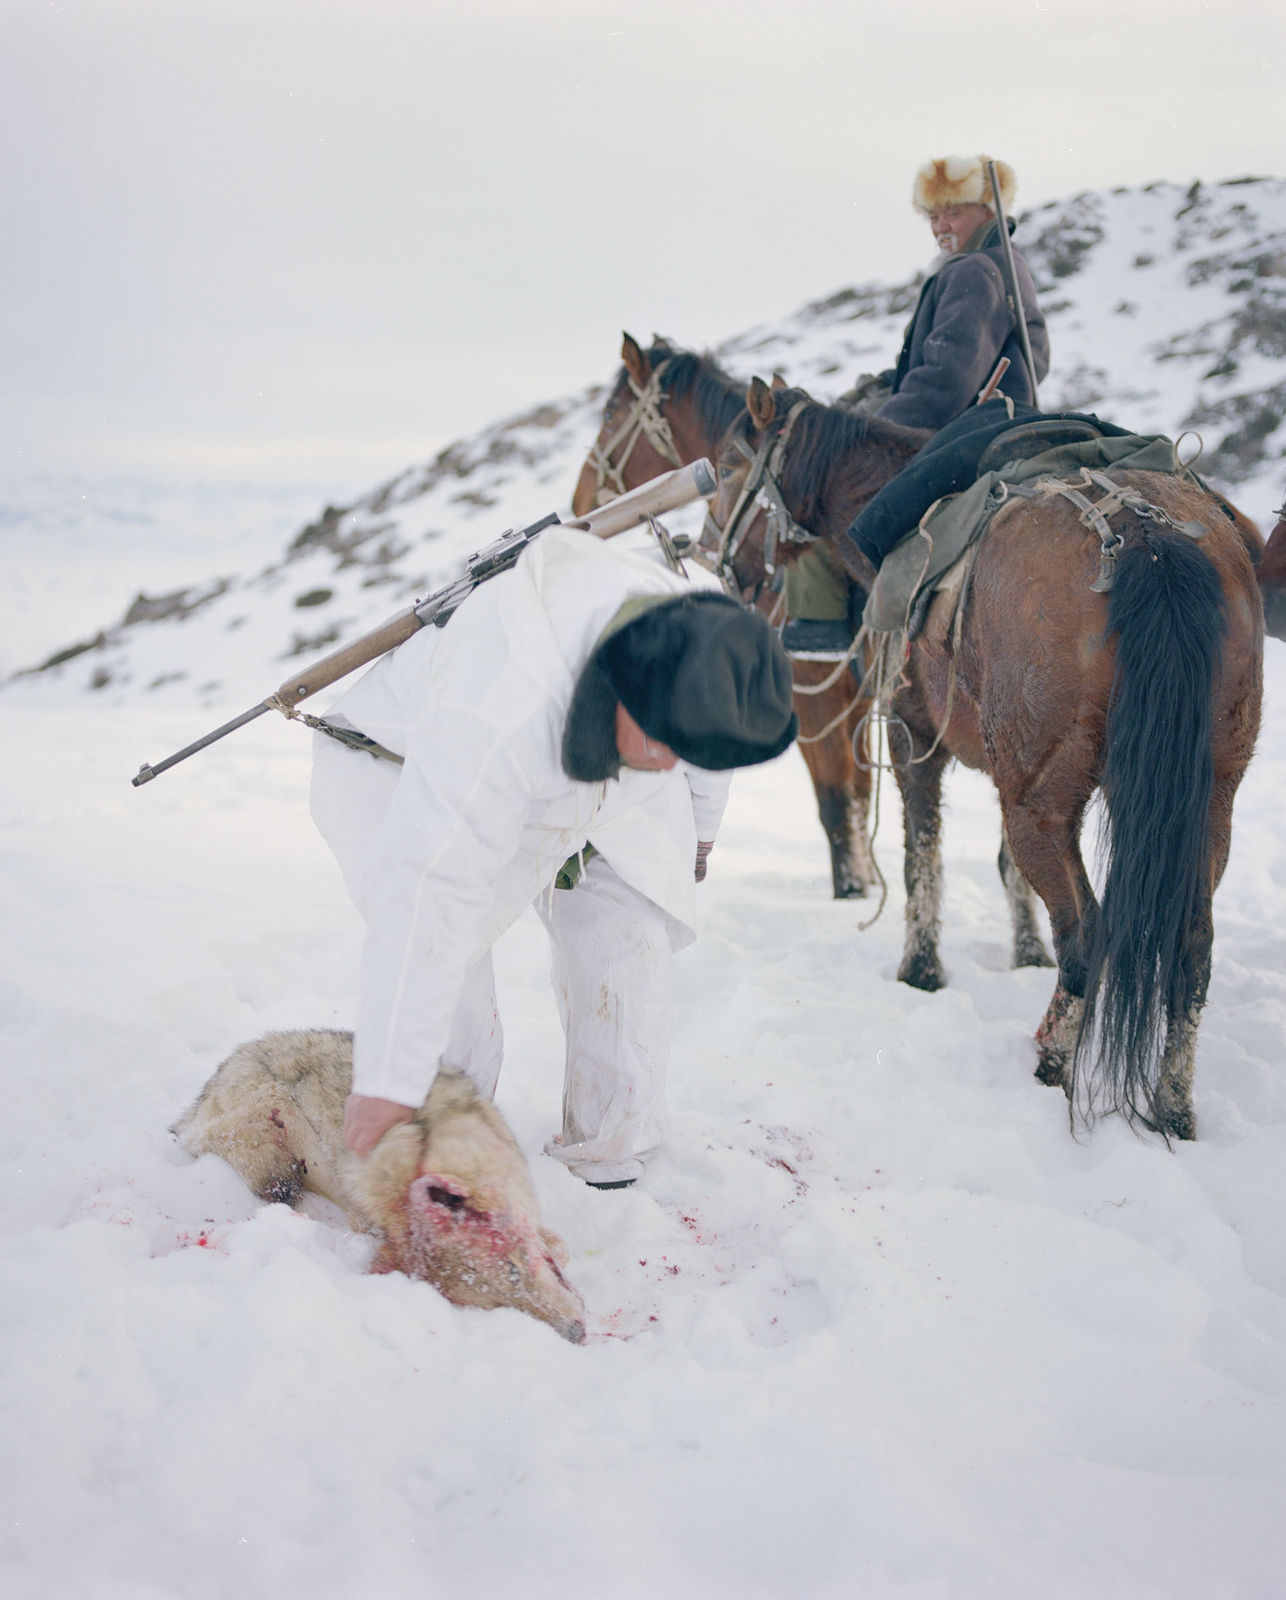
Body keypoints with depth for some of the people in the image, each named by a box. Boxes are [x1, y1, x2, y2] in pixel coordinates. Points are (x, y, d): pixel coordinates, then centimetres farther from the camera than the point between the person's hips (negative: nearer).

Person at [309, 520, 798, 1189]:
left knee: (625, 934, -6)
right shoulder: (499, 706, -48)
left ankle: (607, 1164, 7)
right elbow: (427, 892, -46)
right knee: (441, 959, -22)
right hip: (405, 767, -5)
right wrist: (390, 1083, -42)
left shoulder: (704, 630, -27)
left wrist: (697, 829, 18)